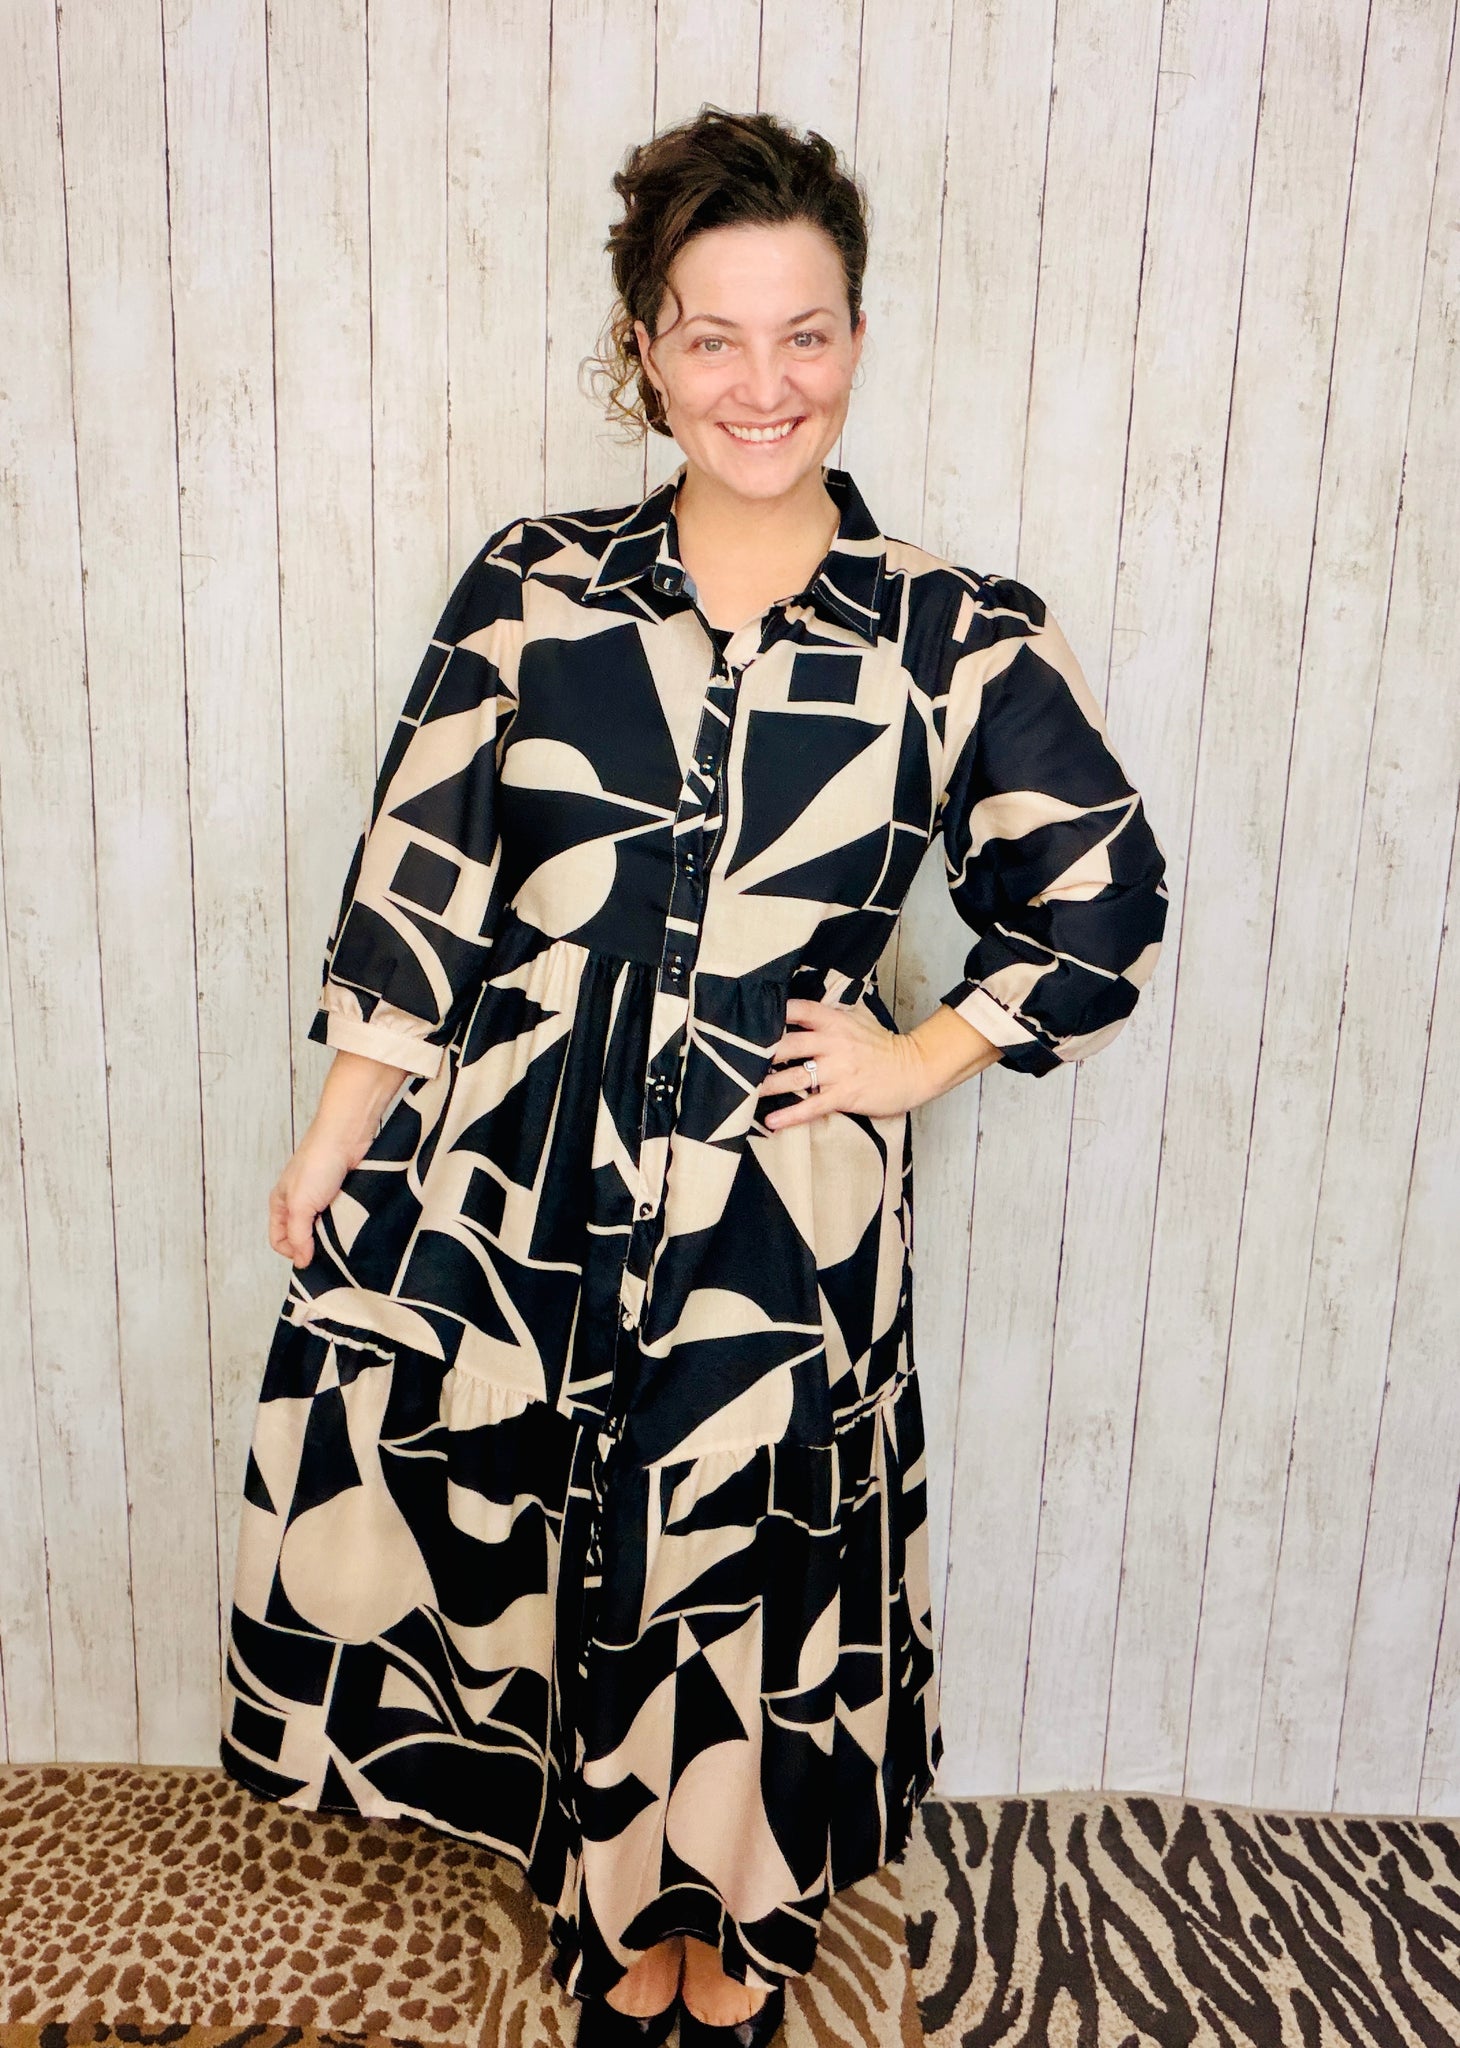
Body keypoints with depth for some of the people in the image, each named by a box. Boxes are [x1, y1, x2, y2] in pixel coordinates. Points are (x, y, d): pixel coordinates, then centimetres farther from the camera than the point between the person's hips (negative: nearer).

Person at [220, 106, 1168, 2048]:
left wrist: (926, 1055, -2)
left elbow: (1108, 897, 5)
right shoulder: (532, 588, -2)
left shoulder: (957, 637, -5)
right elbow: (417, 884, 0)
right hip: (518, 1180, 2)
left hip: (780, 1209, -1)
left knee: (748, 1576, 15)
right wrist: (335, 1145, 1)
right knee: (547, 1548, 15)